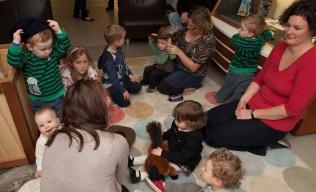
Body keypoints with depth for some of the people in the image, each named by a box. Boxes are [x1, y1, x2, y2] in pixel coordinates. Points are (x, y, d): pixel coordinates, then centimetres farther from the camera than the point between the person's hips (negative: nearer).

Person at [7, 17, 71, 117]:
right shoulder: (26, 56, -19)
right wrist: (16, 43, -42)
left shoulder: (54, 51, -11)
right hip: (38, 101, -1)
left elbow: (64, 45, -21)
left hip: (58, 97, 1)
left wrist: (58, 31, -31)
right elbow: (14, 61, -35)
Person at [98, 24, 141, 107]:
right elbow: (113, 78, -29)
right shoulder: (108, 58, -32)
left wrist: (129, 74, 7)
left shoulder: (118, 49, -6)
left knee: (137, 88, 10)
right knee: (124, 102, -15)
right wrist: (123, 90, -25)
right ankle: (109, 92, 7)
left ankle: (118, 90, 19)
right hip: (111, 83, -8)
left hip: (122, 78, 8)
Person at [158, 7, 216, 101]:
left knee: (162, 87, -12)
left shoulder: (208, 40, -28)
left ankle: (190, 86, 4)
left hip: (192, 74, -7)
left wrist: (179, 52, -30)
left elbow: (193, 67, -26)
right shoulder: (188, 29, -9)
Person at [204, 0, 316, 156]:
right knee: (207, 119, 3)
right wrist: (244, 100, -7)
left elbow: (292, 108, -24)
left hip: (274, 123, -8)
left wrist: (252, 114, -19)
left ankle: (264, 145, 5)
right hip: (252, 104, 8)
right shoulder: (280, 47, 2)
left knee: (215, 136, -12)